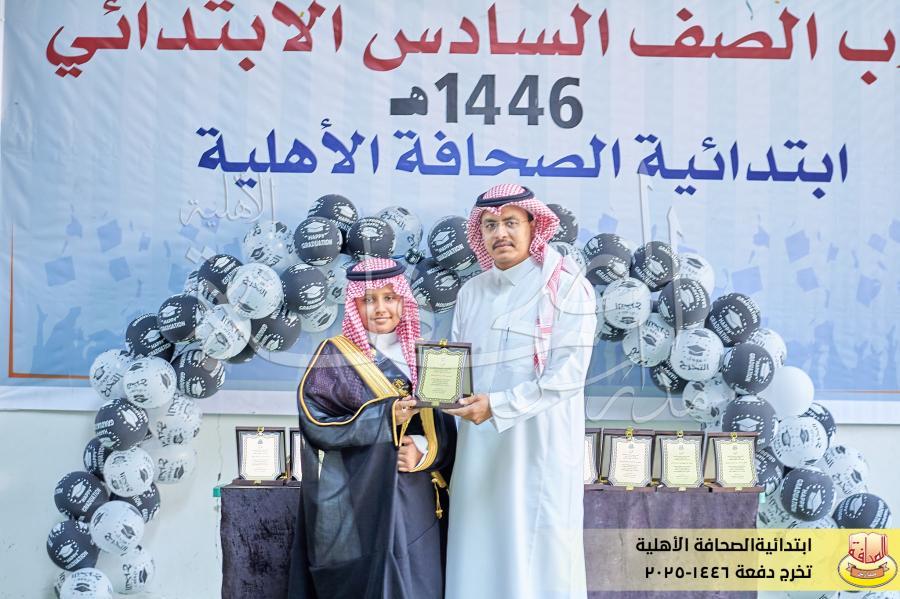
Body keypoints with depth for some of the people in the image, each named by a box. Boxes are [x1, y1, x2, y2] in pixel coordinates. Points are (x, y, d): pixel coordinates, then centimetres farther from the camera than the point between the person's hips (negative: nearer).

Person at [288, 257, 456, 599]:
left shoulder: (421, 356, 10)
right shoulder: (334, 356, -2)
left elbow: (444, 424, 8)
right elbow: (315, 423, -11)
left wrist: (423, 449, -13)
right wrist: (385, 416, -17)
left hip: (414, 498, 4)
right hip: (358, 499, -4)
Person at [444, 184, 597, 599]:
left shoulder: (566, 286, -5)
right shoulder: (471, 292, 12)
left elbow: (569, 373, -13)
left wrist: (497, 405, -19)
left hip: (541, 445, -5)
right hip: (480, 446, 5)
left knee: (540, 557, -1)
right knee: (480, 551, 7)